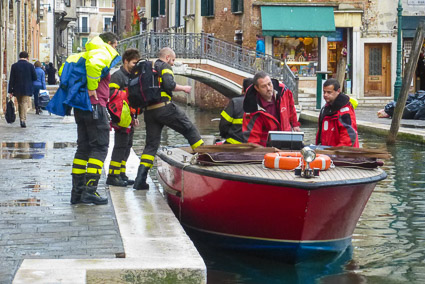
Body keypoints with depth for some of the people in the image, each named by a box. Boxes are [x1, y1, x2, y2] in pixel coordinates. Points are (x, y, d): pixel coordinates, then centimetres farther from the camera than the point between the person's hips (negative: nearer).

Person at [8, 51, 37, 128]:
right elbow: (35, 78, -2)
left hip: (17, 89, 2)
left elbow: (11, 79, -3)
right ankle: (23, 120, -17)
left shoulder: (14, 66, -1)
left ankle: (21, 119, 22)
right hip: (27, 89, -2)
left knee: (20, 104, 17)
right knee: (25, 104, -4)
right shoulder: (30, 66, -5)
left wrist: (10, 91, -2)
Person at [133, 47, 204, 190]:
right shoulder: (164, 66, 2)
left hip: (149, 112, 7)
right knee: (190, 130, 6)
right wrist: (183, 88, 0)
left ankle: (140, 180, -2)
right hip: (165, 108, -7)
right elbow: (169, 84, -14)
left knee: (151, 144, 6)